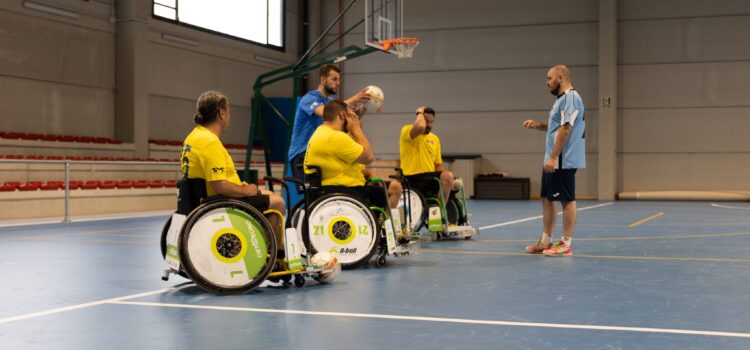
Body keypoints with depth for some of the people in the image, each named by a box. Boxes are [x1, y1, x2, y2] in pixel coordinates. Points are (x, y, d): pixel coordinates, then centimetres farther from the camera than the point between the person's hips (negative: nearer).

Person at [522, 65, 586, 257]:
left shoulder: (570, 98, -14)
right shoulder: (561, 99, 17)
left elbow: (565, 129, -21)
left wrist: (553, 158, -23)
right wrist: (537, 125, 11)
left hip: (563, 161, -10)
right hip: (552, 161, 10)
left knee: (567, 200, -3)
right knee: (547, 198, 12)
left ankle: (566, 244, 3)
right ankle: (545, 241, 19)